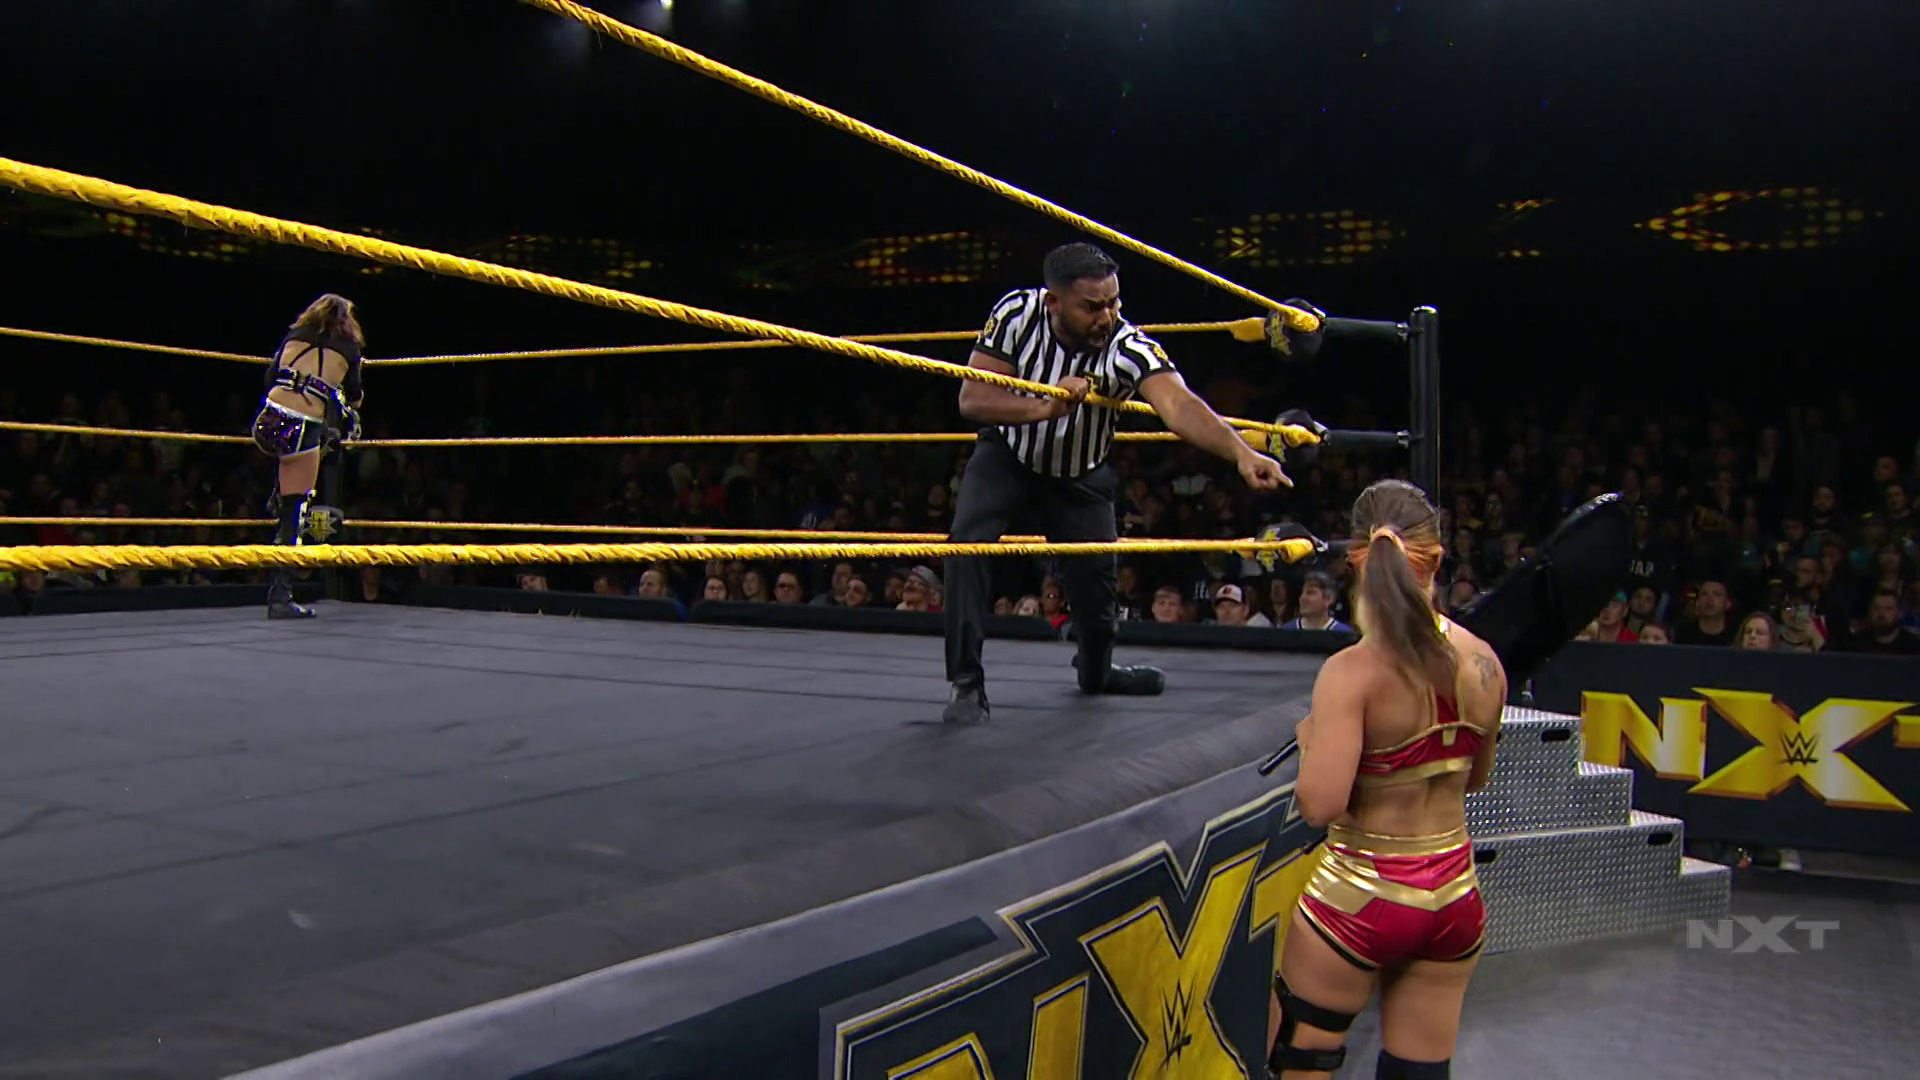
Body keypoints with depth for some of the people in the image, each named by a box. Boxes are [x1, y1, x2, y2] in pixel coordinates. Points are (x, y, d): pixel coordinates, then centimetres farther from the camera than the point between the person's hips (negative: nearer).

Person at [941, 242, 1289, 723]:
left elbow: (1178, 403, -50)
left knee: (1096, 574, 6)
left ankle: (1096, 670, 40)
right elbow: (971, 400, -28)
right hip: (1007, 455, 0)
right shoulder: (1018, 313, -28)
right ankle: (967, 682, -11)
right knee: (967, 543, -23)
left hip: (1081, 475, 0)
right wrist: (1045, 407, -44)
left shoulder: (1127, 346, -33)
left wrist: (1241, 453, -67)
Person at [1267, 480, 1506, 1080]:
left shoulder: (1351, 671, -21)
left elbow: (1319, 804, -25)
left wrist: (1310, 739, -7)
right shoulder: (1486, 664, -3)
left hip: (1361, 895, -5)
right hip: (1454, 895, 6)